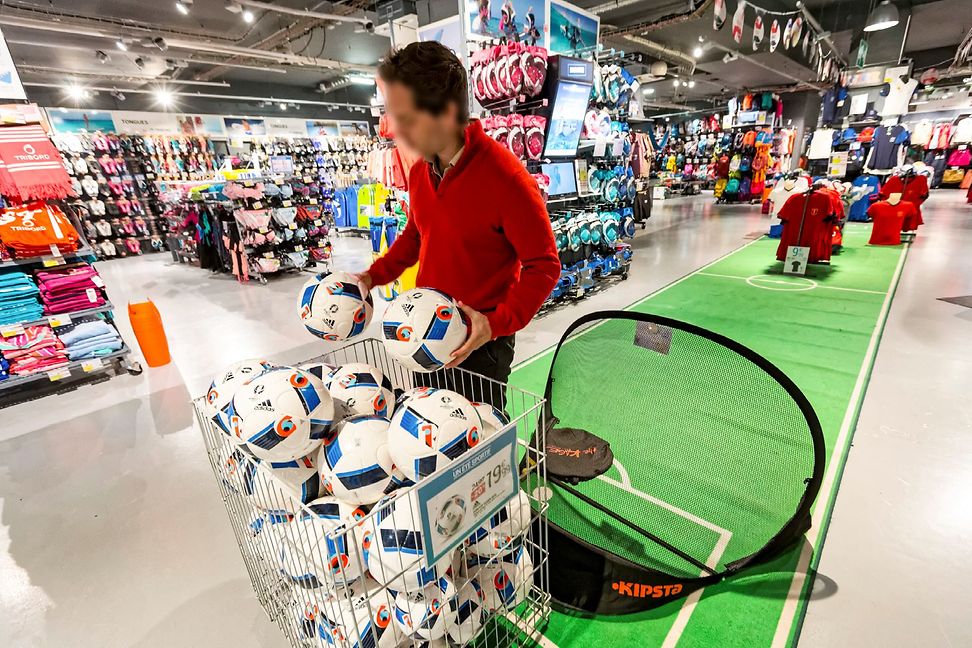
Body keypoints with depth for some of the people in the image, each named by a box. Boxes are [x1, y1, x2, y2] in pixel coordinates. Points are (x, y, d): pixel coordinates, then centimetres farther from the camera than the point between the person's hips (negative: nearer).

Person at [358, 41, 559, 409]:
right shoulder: (419, 172, 0)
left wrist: (497, 323, -27)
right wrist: (376, 275, 4)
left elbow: (544, 266, -16)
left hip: (479, 341, -6)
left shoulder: (507, 179, -21)